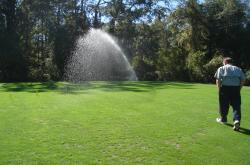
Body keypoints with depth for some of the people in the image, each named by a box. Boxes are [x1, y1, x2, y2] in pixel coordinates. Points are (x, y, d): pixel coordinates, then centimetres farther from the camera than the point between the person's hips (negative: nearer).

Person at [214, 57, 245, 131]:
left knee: (223, 104, 12)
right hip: (236, 88, 2)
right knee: (236, 105, 1)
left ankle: (223, 119, 28)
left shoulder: (221, 68, 9)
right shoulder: (238, 69, 18)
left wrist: (219, 89, 5)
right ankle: (237, 120, -17)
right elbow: (243, 80, 10)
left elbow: (218, 80, -2)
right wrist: (239, 88, 16)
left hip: (225, 87, -2)